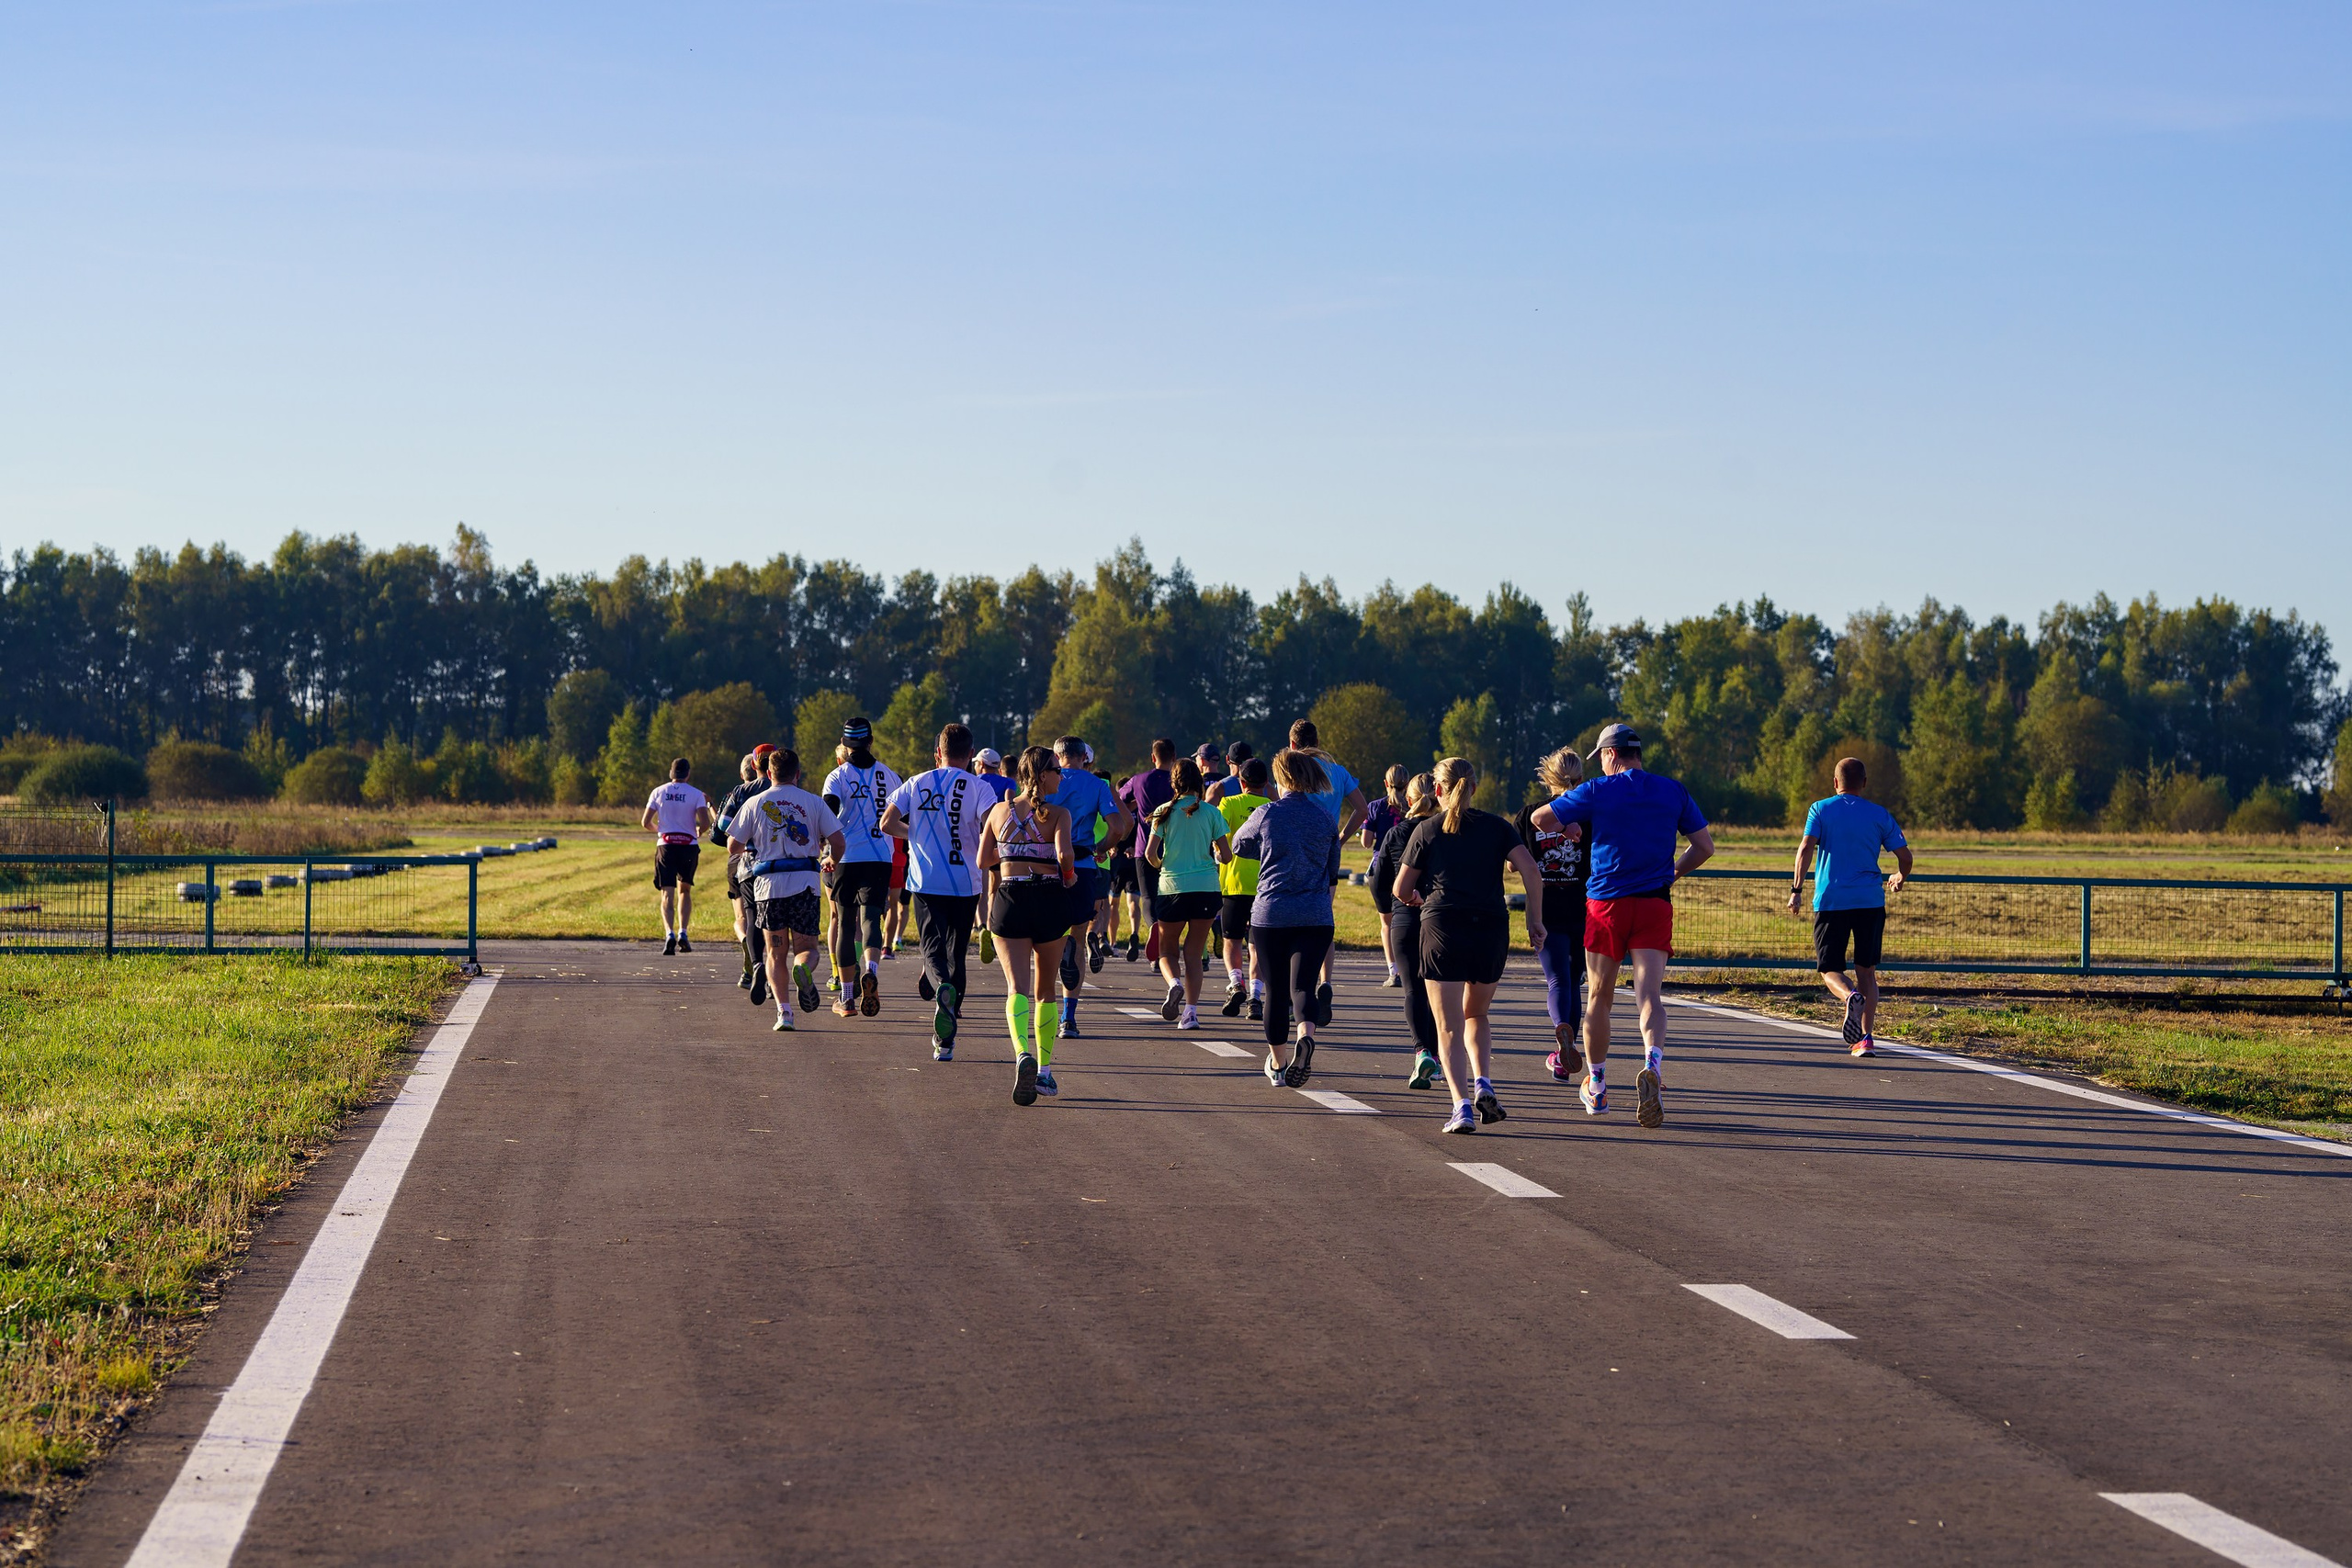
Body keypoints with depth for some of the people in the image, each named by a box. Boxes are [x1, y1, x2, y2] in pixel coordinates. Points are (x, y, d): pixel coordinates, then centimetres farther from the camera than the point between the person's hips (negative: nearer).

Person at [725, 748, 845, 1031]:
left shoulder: (754, 803, 5)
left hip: (768, 884, 0)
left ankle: (783, 1011, -4)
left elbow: (732, 847, 6)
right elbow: (837, 842, -1)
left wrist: (750, 846, 29)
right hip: (805, 883, 0)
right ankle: (803, 967, -27)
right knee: (806, 946, 9)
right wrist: (832, 858, 21)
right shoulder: (813, 802, 5)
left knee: (776, 954, 11)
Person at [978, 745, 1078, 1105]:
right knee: (1045, 991, 14)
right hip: (1050, 900, -1)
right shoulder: (1057, 815, -5)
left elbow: (983, 862, 6)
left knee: (1017, 986, -7)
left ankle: (1022, 1053, -33)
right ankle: (1044, 1070, 17)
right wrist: (1068, 874, 1)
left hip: (1009, 899, 1)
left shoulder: (999, 811, 6)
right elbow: (1065, 854, -20)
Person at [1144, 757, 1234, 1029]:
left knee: (1168, 950, 13)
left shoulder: (1165, 812, 0)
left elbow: (1150, 852, -5)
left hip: (1171, 887, -1)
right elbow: (1226, 856, 0)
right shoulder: (1211, 813, 1)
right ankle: (1191, 1011, -1)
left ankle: (1174, 983, -18)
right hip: (1206, 887, 1)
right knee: (1193, 953, 9)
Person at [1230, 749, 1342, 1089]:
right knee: (1302, 985, -3)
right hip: (1316, 918, 1)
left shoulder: (1266, 815, -2)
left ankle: (1276, 1064, 21)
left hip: (1270, 914, -1)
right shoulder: (1325, 819, 6)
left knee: (1276, 991, 9)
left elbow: (1238, 845, 17)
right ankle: (1306, 1036, -33)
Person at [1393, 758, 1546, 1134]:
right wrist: (1535, 920, 3)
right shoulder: (1496, 826, 10)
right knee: (1476, 1015, 23)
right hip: (1491, 930, 2)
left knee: (1449, 1027, -1)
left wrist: (1416, 898, 30)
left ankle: (1462, 1104, -16)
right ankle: (1483, 1084, 2)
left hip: (1442, 927, -2)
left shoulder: (1426, 829, 6)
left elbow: (1401, 890, 9)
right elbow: (1531, 870, -3)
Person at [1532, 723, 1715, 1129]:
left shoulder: (1596, 791, -2)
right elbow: (1705, 845, 10)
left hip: (1606, 903, -1)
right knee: (1650, 995, -7)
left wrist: (1568, 831, 25)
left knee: (1599, 997, 13)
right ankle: (1652, 1064, -35)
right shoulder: (1673, 792, 6)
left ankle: (1596, 1087, 23)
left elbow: (1540, 818, 6)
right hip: (1655, 904, 1)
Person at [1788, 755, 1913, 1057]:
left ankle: (1851, 996, -28)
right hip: (1870, 901, 1)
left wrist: (1796, 890, -8)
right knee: (1867, 970, 10)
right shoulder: (1880, 814, 8)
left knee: (1830, 970, 6)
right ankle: (1867, 1038, -2)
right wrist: (1899, 879, 27)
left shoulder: (1820, 809, 5)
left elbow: (1806, 847, -9)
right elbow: (1905, 856, 6)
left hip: (1830, 901, -1)